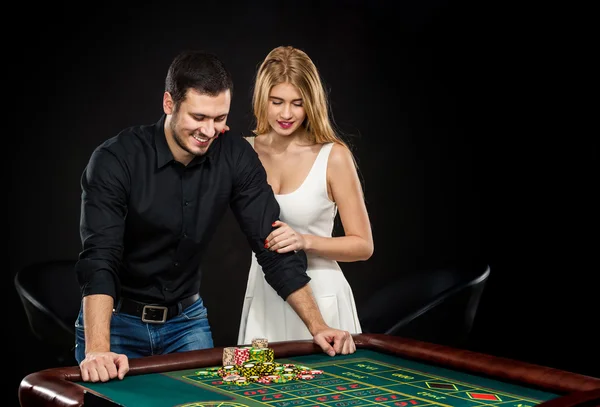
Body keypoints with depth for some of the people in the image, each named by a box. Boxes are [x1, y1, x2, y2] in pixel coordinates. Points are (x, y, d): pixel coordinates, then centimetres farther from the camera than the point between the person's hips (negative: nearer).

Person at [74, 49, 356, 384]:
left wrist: (317, 326, -16)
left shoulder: (236, 158, -11)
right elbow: (100, 258, -31)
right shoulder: (116, 160, -22)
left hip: (186, 318, 3)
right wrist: (97, 351, -44)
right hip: (116, 319, -3)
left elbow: (273, 245, -8)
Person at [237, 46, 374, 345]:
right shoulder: (245, 151, 2)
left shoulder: (333, 156, -9)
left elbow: (363, 246, -5)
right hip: (263, 298, 3)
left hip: (318, 297, -3)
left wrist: (305, 241, -19)